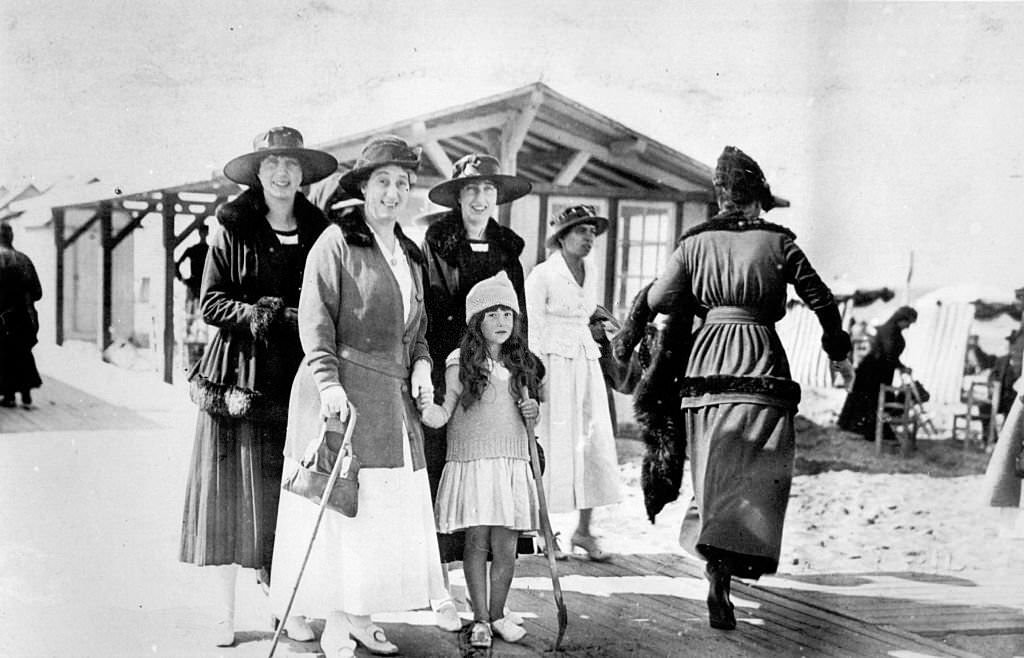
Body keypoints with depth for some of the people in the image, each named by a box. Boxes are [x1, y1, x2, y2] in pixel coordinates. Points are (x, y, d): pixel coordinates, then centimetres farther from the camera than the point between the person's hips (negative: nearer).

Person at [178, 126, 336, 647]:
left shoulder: (318, 233, 10)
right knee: (231, 495, 2)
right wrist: (254, 313, -16)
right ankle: (226, 613, 12)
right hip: (240, 374, -1)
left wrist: (291, 317, -8)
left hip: (296, 379, 1)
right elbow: (210, 302, 1)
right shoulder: (232, 232, 5)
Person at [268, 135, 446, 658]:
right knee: (343, 506, -5)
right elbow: (315, 320, -11)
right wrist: (329, 383, -21)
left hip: (394, 399, 7)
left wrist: (421, 364, 7)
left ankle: (359, 616, 20)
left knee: (388, 513, 8)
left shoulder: (410, 254, 18)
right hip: (345, 394, -7)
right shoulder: (336, 241, -4)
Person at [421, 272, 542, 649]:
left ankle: (497, 614, 20)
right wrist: (427, 409, -28)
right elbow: (444, 414, -8)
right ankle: (480, 619, 13)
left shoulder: (522, 364, 10)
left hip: (512, 464, 3)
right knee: (477, 543, 0)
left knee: (505, 547, 3)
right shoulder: (460, 363, -4)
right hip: (471, 461, -3)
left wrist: (533, 412, 1)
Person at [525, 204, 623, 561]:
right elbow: (532, 331, -9)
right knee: (553, 445, -2)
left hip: (586, 364, 6)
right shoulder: (542, 275, -7)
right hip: (553, 365, -6)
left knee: (595, 444, 3)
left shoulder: (590, 271, 12)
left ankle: (583, 530, 13)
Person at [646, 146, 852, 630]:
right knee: (754, 476, -2)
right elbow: (820, 299, 4)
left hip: (708, 359, 3)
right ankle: (723, 575, -17)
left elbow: (658, 299, 4)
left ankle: (715, 565, 16)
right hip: (761, 363, -3)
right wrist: (835, 339, 22)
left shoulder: (696, 242, 6)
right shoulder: (778, 242, 1)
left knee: (714, 474, 15)